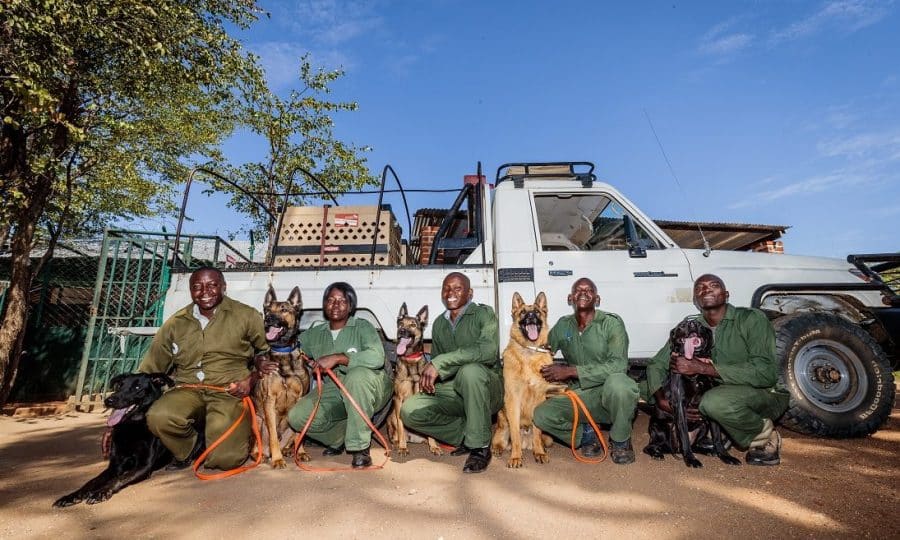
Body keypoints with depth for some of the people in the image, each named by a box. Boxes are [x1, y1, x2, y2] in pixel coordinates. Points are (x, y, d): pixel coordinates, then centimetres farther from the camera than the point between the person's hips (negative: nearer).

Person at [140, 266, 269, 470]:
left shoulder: (246, 316, 1)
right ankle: (191, 447, 3)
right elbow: (148, 370, 12)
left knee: (225, 458, -22)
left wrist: (251, 380, -11)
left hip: (229, 392, -3)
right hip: (188, 390, 4)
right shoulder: (175, 323, 10)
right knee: (158, 417, -29)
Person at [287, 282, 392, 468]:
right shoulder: (314, 334, 13)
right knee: (297, 416, -19)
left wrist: (337, 358, -25)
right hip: (332, 389, 5)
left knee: (357, 374, -38)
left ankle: (360, 447, -23)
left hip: (367, 388, -4)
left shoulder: (362, 327, -4)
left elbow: (377, 357, -21)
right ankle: (342, 437, 7)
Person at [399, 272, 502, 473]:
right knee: (409, 411, -16)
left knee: (470, 371, -38)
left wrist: (439, 363, -29)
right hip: (451, 391, 5)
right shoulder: (439, 324, 12)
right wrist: (429, 376, -1)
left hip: (486, 390, -5)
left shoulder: (483, 314, -7)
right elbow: (435, 358, 21)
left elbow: (488, 351, -27)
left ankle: (480, 446, -20)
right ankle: (466, 435, 0)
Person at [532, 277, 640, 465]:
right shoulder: (563, 325, 5)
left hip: (611, 395, -2)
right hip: (579, 396, 3)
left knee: (617, 382, -38)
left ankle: (620, 441, -8)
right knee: (541, 415, -23)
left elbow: (618, 365, -22)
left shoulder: (611, 323, -9)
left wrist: (570, 371, -25)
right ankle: (585, 434, 6)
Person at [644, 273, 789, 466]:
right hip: (724, 394, 6)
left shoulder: (752, 319, -15)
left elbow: (766, 373, -28)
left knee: (715, 401, -36)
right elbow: (656, 364, -1)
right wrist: (661, 399, -21)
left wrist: (701, 368, -32)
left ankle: (766, 438, -4)